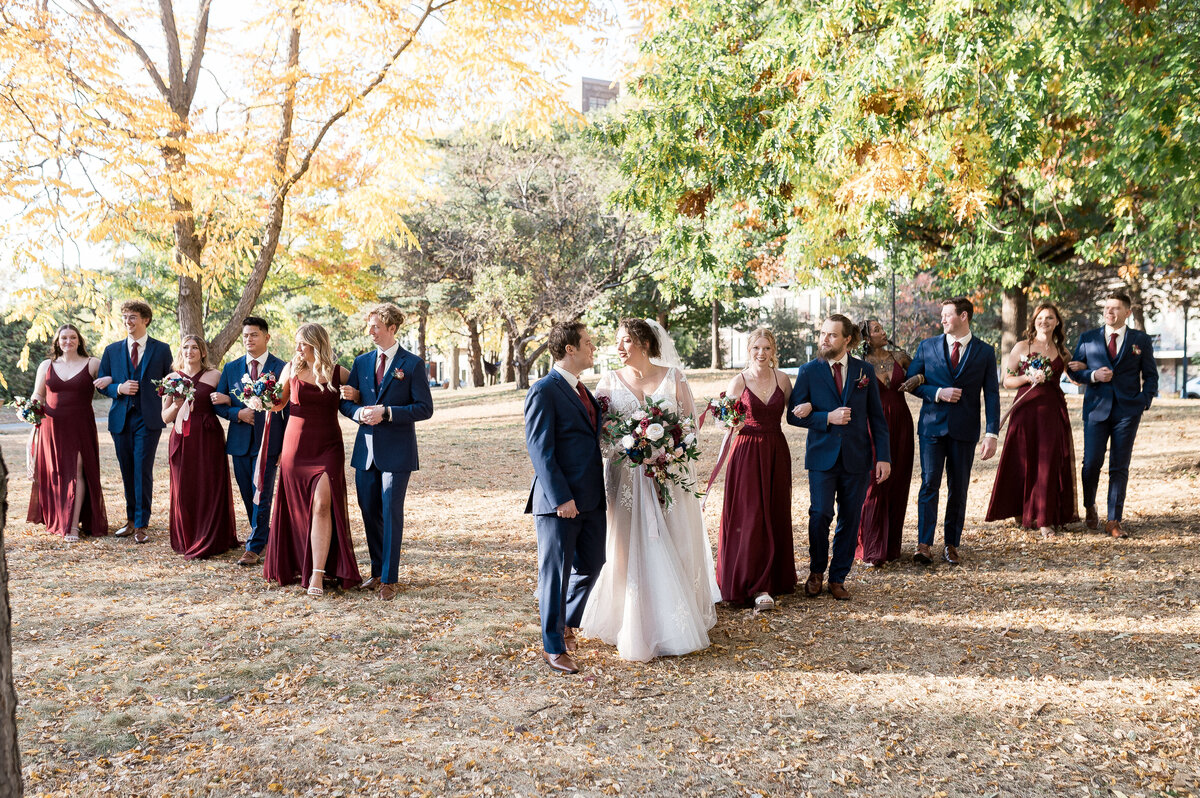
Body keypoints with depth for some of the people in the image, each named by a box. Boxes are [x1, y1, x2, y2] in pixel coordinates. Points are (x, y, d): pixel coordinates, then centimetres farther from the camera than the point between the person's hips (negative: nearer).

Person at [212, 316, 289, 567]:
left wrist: (286, 445, -6)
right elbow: (218, 403, 11)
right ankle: (263, 534, 28)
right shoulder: (231, 368, 10)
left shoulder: (282, 368, -1)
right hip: (240, 441, 4)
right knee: (248, 495, 11)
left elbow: (288, 407, -1)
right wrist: (238, 412, -10)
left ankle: (255, 546, 1)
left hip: (268, 441, -4)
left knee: (261, 495, -5)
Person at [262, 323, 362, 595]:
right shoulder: (291, 369, 3)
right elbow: (279, 403, 14)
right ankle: (298, 565, 23)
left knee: (322, 505, -13)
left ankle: (317, 574, -14)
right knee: (297, 508, 8)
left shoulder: (338, 373, -2)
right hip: (296, 447, 2)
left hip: (328, 448, -2)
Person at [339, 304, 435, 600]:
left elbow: (424, 408, -8)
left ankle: (390, 579, 6)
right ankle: (377, 571, 25)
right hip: (366, 449, 5)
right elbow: (346, 403, 13)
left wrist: (386, 412, -18)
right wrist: (360, 412, -10)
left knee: (391, 513, -3)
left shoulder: (412, 364, -4)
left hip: (396, 451, -5)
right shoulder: (362, 362, 11)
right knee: (369, 513, 11)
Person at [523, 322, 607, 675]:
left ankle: (566, 624, 37)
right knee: (556, 573, 2)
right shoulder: (544, 391, -11)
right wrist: (560, 497, -21)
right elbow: (540, 450, -16)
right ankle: (553, 646, 15)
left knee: (590, 565, 15)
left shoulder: (583, 390, 16)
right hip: (559, 501, -8)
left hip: (592, 499, 8)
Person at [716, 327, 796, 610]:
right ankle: (757, 587, -4)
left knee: (775, 517, 9)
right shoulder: (738, 382, -4)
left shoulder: (782, 379, 5)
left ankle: (775, 575, 23)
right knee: (751, 519, -6)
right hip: (747, 452, -3)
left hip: (776, 452, 3)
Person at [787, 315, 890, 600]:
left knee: (850, 520, 5)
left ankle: (838, 578, 19)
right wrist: (827, 418, -15)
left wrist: (883, 456, 1)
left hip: (857, 458, 2)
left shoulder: (865, 371, 6)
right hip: (822, 457, -2)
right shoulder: (808, 371, 1)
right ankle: (816, 571, 14)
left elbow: (876, 416, 7)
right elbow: (793, 415, -1)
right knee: (820, 514, -10)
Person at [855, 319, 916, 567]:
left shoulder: (898, 356, 5)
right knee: (875, 486, -7)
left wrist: (917, 379, -5)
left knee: (898, 486, 7)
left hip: (901, 425, 4)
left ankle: (891, 546, 18)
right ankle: (871, 551, -3)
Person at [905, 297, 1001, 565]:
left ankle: (952, 544, 15)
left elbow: (991, 394, 2)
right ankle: (924, 544, -6)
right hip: (933, 425, 0)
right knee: (929, 484, -7)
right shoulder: (927, 346, 7)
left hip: (964, 429, 0)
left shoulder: (985, 352, 5)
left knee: (959, 489, 6)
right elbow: (911, 381, 7)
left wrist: (992, 434, -6)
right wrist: (937, 393, -11)